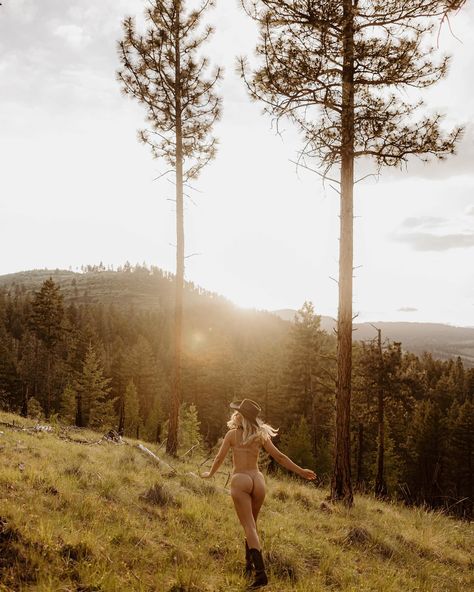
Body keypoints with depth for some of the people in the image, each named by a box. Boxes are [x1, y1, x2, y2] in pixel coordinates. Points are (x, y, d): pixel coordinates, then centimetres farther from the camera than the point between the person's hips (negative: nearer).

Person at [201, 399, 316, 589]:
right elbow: (279, 456, 2)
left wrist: (210, 474, 23)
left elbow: (219, 458, 4)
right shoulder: (261, 435, 5)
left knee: (249, 527, -7)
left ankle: (260, 572, -18)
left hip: (240, 481, -4)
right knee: (252, 524, 22)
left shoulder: (232, 434, -1)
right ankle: (249, 563, 32)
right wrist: (300, 471, 7)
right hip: (257, 480, 4)